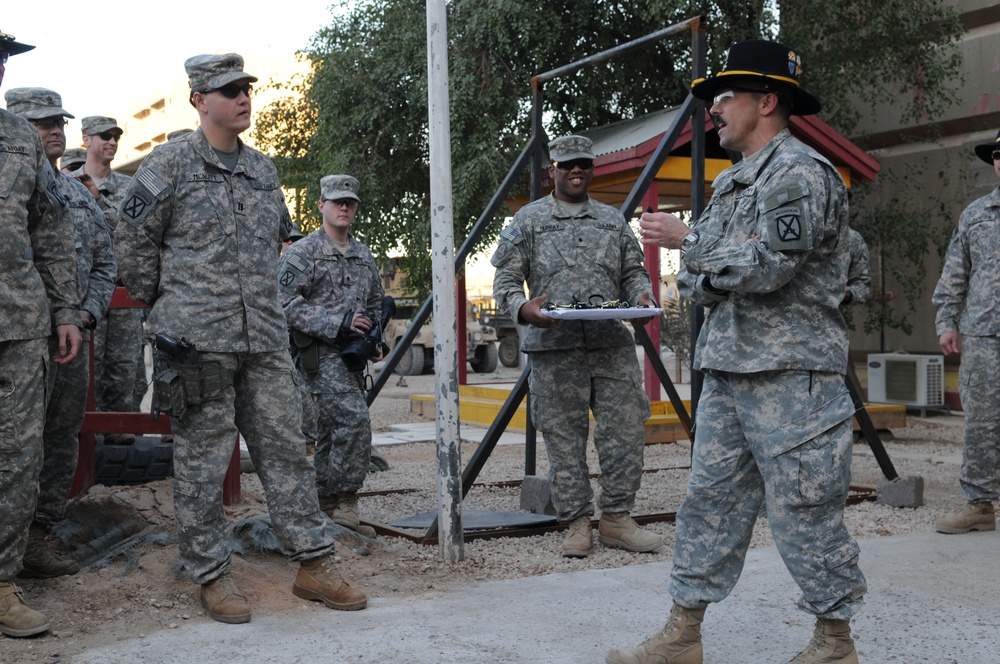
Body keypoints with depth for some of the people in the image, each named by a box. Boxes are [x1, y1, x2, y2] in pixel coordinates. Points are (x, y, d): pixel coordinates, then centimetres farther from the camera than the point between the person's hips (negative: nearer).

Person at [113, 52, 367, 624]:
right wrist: (162, 306, 5)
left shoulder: (265, 169, 16)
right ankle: (212, 575, 12)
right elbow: (134, 242, 1)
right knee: (202, 460, 1)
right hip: (198, 339, -5)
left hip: (266, 336, 6)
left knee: (286, 447, 6)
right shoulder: (171, 164, -2)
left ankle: (315, 564, 13)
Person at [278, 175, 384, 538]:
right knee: (355, 420, -20)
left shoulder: (364, 256, 18)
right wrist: (339, 323, -19)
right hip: (319, 354, -7)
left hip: (353, 357, 7)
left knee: (333, 431, 11)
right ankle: (345, 505, -13)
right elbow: (288, 304, -12)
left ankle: (322, 508, 18)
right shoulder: (301, 253, -4)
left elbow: (376, 304, 26)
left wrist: (375, 341, 8)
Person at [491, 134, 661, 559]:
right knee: (565, 439, 1)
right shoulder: (528, 220, 7)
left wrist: (641, 298, -4)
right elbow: (505, 280, 3)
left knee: (626, 430, -1)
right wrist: (524, 308, -18)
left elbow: (634, 271, 19)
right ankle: (576, 524, 11)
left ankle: (616, 519, 10)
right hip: (554, 347, -3)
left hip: (613, 343, 3)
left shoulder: (613, 220, 18)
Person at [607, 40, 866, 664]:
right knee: (710, 499, 10)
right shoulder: (731, 181, 18)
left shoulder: (802, 173, -10)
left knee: (804, 511, -1)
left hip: (791, 373, -9)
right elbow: (698, 279, 20)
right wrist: (704, 283, -2)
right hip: (727, 369, 9)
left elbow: (768, 263, -21)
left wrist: (687, 239, -11)